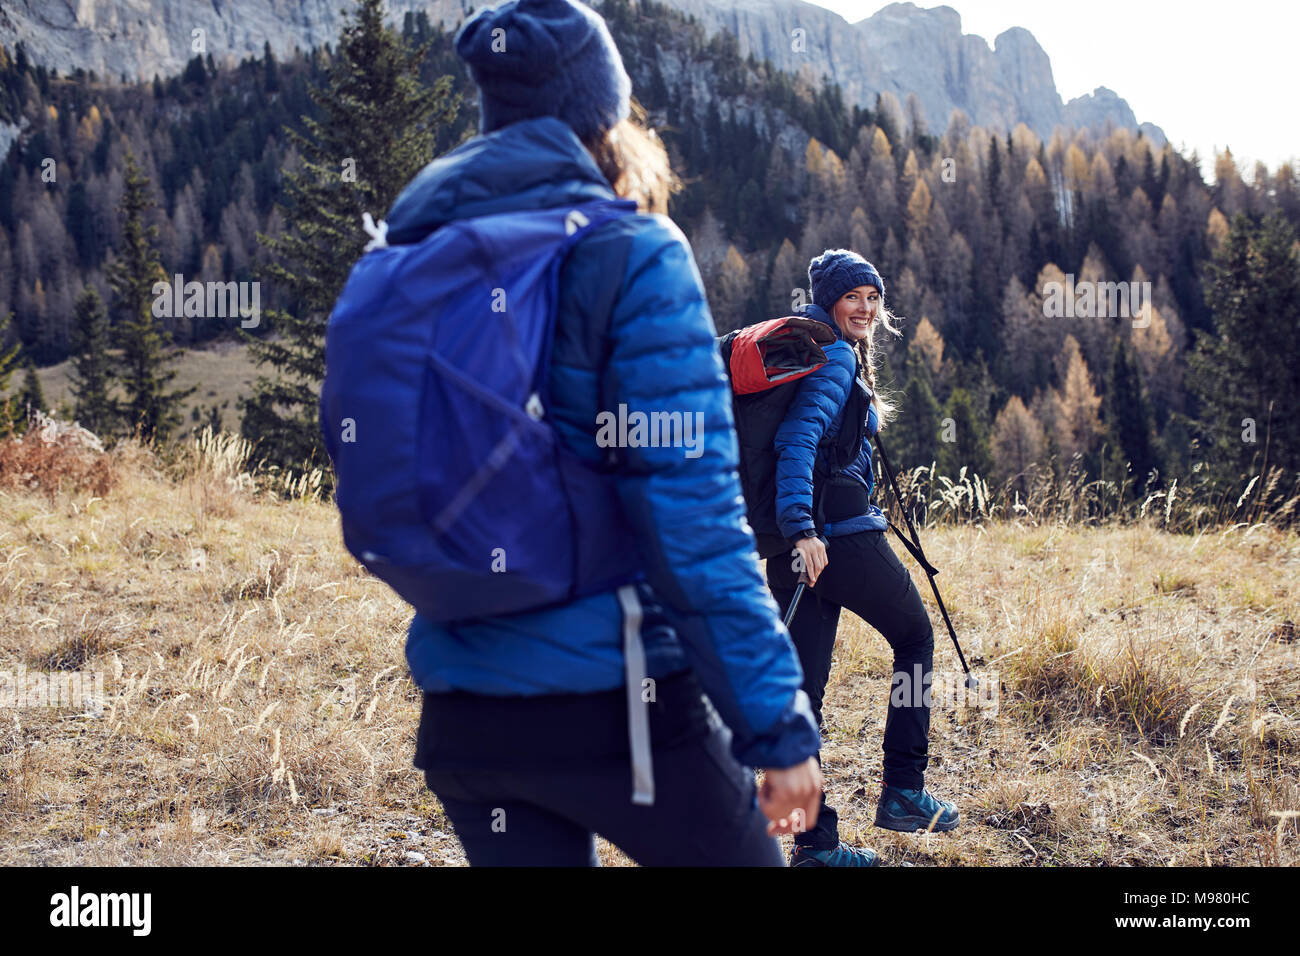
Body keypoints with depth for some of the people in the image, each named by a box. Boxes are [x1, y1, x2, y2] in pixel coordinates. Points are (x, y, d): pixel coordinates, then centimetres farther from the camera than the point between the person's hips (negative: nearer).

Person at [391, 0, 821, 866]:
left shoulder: (411, 262, 8)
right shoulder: (630, 252, -11)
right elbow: (691, 516, -16)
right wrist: (779, 725, -13)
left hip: (460, 720, 6)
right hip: (610, 699, -6)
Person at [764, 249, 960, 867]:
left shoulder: (833, 354, 20)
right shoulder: (836, 358, -9)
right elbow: (797, 440, -23)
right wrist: (802, 529, -32)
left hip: (799, 544, 8)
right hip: (842, 533, -8)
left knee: (803, 682, 5)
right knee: (915, 638, 14)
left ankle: (813, 839, 6)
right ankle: (903, 792, 14)